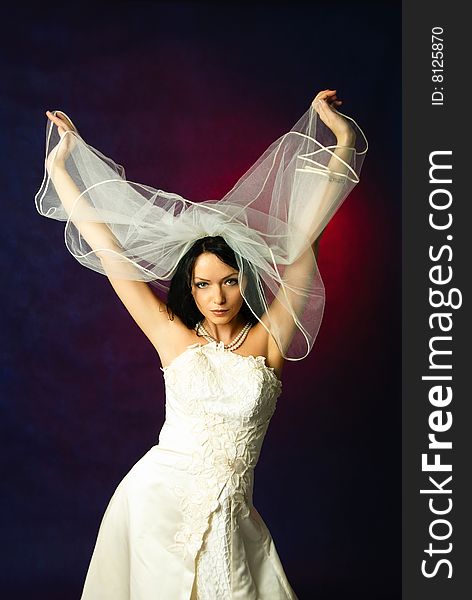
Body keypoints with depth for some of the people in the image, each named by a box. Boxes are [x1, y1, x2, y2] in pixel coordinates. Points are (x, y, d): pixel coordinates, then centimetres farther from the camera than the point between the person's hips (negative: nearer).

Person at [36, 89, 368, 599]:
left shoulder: (268, 341, -4)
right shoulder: (174, 339, -3)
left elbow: (302, 242, -7)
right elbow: (109, 250, -1)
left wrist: (343, 142, -6)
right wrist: (59, 167, 2)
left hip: (227, 514, 0)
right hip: (157, 496, 0)